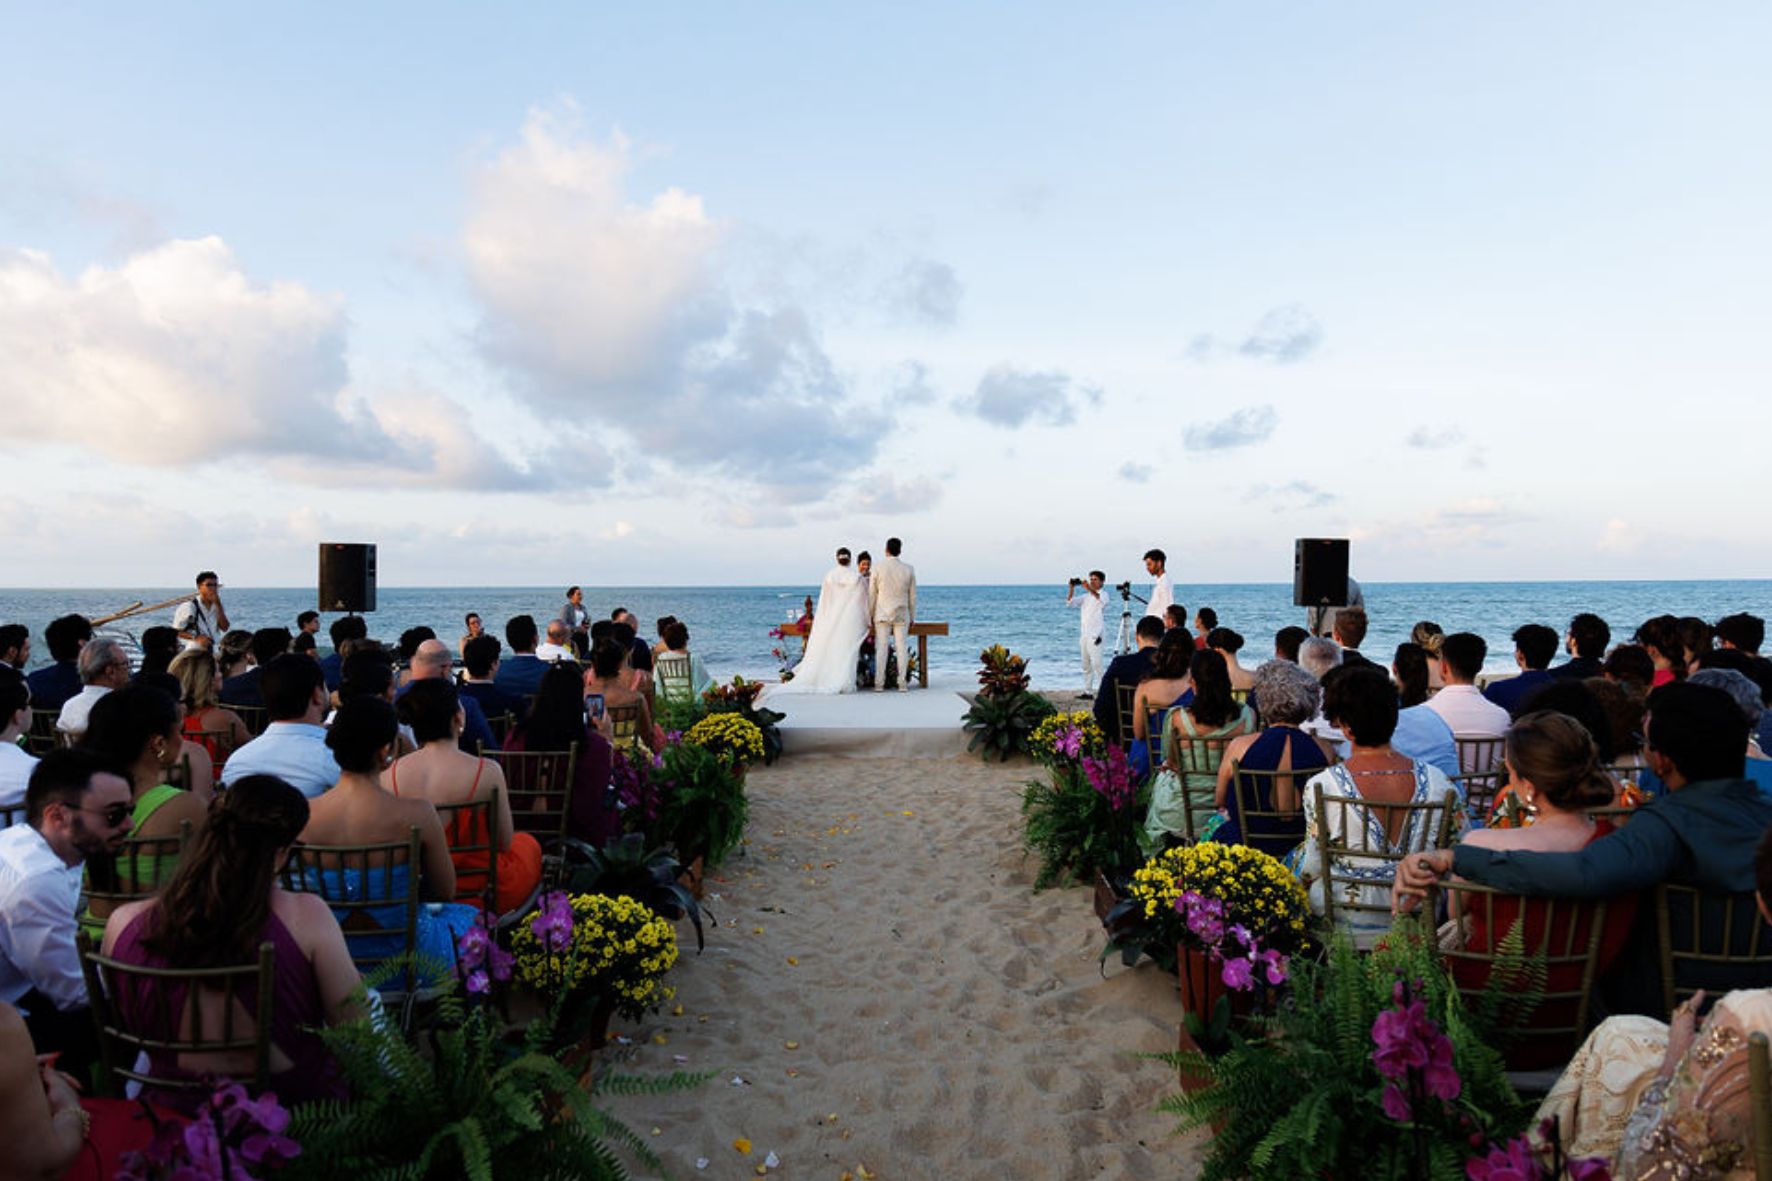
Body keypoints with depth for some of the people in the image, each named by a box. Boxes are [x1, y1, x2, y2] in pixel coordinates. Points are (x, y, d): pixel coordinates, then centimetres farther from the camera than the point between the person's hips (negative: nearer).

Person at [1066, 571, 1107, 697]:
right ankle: (1088, 692, 12)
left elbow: (1100, 598, -23)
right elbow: (1070, 602, 12)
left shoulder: (1103, 595, 1)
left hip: (1094, 636, -7)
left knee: (1096, 664, -15)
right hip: (1083, 635, 7)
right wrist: (1072, 588, -4)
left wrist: (1088, 588, -39)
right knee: (1086, 666, 8)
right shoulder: (1085, 597, 20)